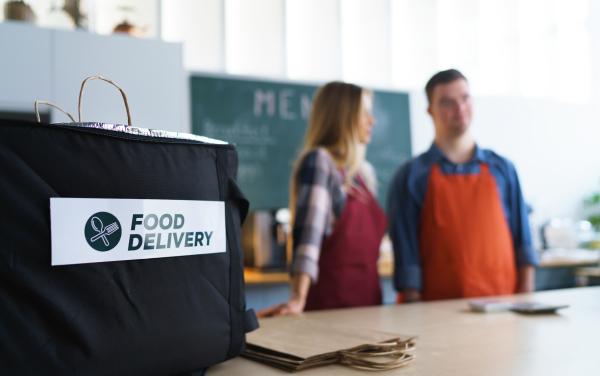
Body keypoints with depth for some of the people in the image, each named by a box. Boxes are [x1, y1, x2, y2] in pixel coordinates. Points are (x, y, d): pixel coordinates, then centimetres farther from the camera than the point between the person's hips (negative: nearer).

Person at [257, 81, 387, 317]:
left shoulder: (365, 172, 13)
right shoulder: (319, 161, -11)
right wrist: (298, 298, -32)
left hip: (368, 297, 7)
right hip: (331, 301, -7)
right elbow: (309, 229, -23)